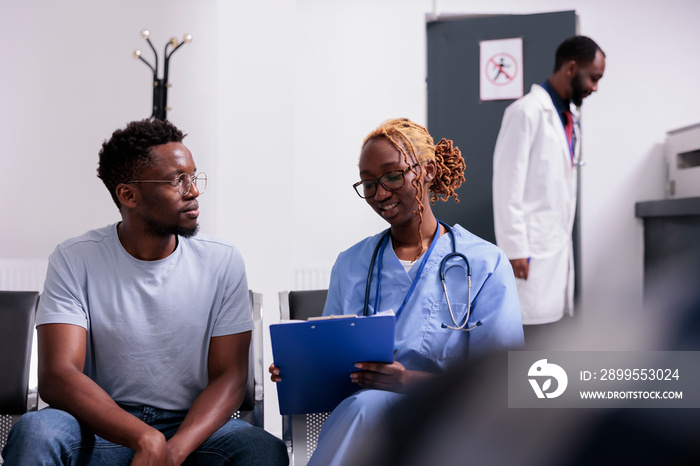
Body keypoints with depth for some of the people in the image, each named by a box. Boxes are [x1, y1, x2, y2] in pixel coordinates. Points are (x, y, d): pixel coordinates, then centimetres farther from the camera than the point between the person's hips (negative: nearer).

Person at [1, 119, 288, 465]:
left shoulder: (222, 262, 0)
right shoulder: (74, 260, -4)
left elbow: (229, 376, -4)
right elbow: (57, 376, -15)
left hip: (192, 426, 1)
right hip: (102, 426, 0)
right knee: (35, 431, -31)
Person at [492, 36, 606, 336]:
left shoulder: (569, 116, 15)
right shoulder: (526, 112, -10)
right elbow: (507, 184, -14)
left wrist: (565, 237, 14)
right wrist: (514, 248, -16)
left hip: (559, 245, 8)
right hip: (532, 248, -8)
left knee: (550, 320, 9)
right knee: (530, 322, -7)